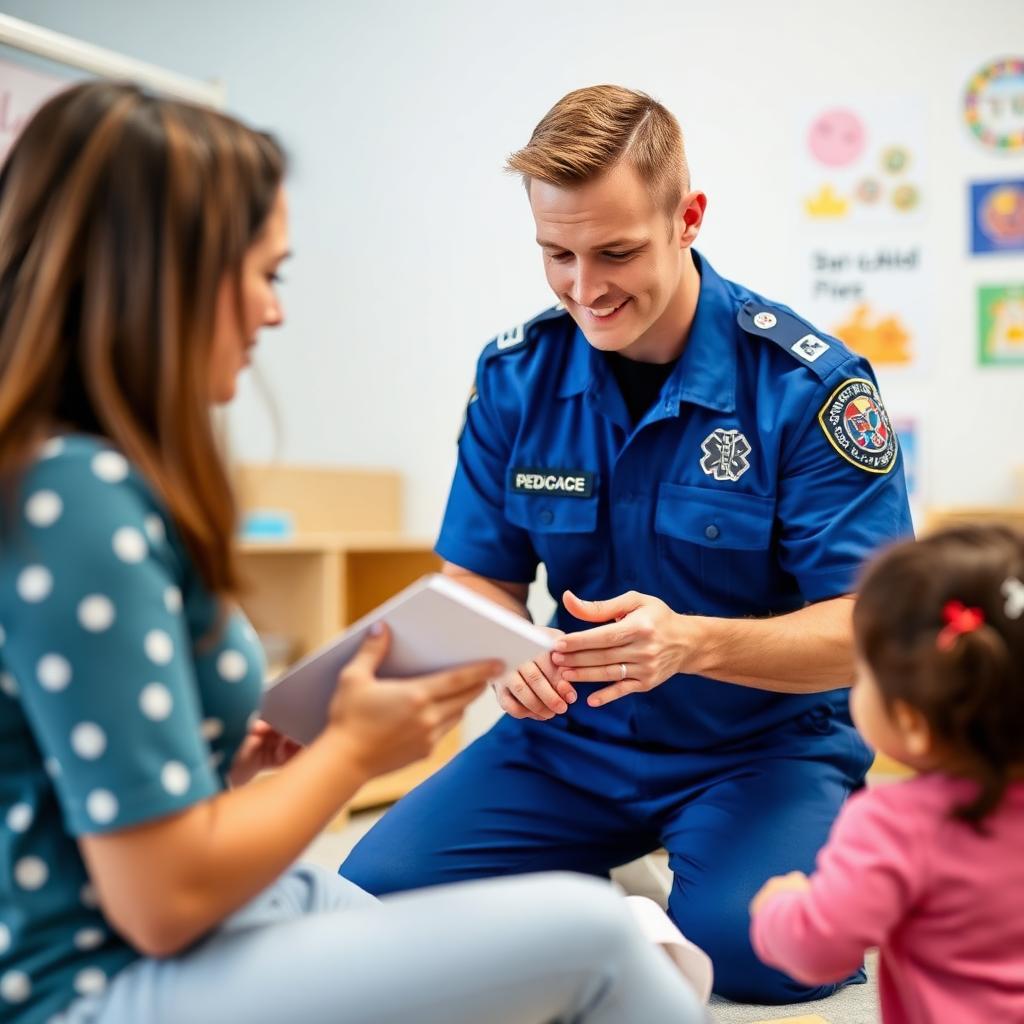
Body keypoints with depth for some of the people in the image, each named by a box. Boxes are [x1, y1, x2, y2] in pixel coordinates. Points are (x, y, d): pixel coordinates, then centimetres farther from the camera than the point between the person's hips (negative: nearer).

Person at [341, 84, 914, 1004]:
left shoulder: (808, 381, -14)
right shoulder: (517, 375, -3)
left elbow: (865, 627, -15)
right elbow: (479, 578, 4)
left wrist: (692, 642, -34)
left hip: (764, 741, -3)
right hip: (570, 739, 4)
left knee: (750, 946, -32)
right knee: (375, 892, -16)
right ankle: (613, 885, 9)